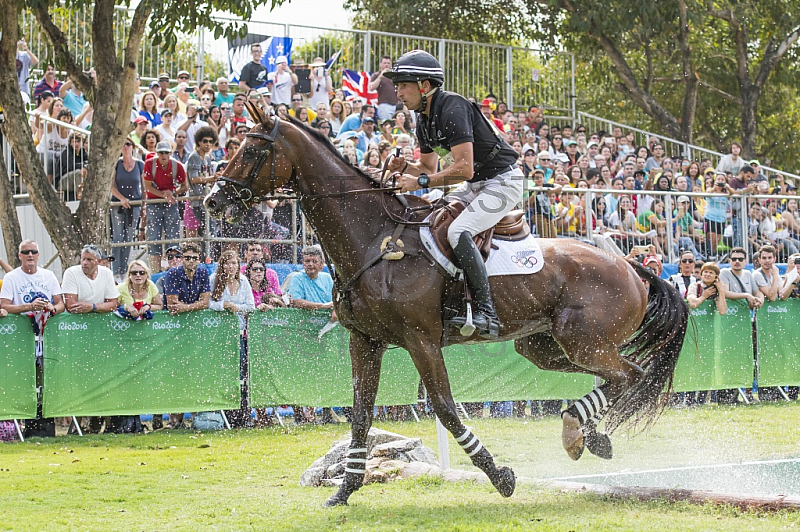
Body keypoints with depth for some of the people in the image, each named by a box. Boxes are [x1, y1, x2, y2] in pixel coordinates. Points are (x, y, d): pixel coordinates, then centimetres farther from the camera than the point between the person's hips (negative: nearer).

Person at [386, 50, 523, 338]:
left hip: (503, 181, -10)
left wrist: (421, 181, -25)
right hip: (475, 185, 11)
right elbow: (429, 168, 17)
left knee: (458, 232, -29)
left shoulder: (452, 108, -23)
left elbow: (464, 169, -29)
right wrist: (403, 168, -3)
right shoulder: (424, 120, 7)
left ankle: (486, 313, -27)